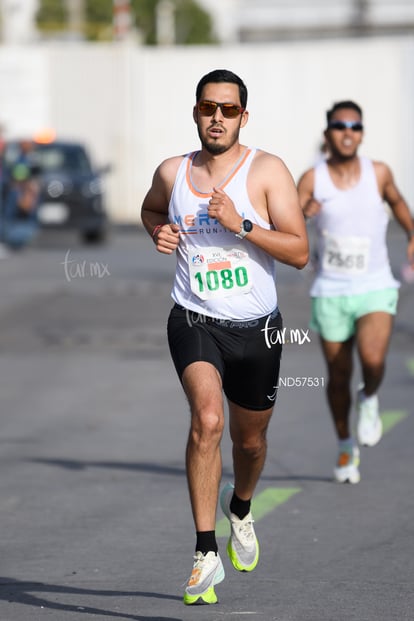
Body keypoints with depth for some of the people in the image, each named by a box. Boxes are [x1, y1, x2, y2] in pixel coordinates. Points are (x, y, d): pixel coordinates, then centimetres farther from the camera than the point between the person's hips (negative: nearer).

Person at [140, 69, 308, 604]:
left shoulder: (267, 170, -7)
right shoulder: (172, 173, 2)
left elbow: (299, 252, -12)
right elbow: (150, 207, 27)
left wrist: (241, 224, -22)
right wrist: (159, 232, 4)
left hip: (256, 327, 1)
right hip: (194, 320, -1)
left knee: (249, 440, 18)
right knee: (207, 419, -26)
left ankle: (240, 509, 53)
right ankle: (206, 553, -25)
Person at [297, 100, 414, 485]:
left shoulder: (378, 174, -1)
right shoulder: (312, 180, -6)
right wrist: (301, 213, -36)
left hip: (375, 288, 0)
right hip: (331, 292, 0)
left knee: (372, 359, -24)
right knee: (338, 376, 8)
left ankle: (369, 398, 10)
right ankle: (346, 446, 30)